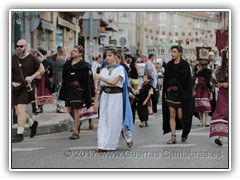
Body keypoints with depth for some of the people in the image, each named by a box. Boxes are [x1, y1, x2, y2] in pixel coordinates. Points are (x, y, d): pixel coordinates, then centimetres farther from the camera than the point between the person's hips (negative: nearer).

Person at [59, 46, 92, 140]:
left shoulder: (83, 65, -7)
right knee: (70, 110, 8)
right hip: (69, 89, 6)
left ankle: (76, 132, 1)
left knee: (76, 110, -5)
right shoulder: (68, 63, 11)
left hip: (78, 89, -6)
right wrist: (63, 91, 11)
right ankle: (77, 123, 35)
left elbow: (86, 81, -9)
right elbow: (65, 78, 14)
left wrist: (86, 96, -12)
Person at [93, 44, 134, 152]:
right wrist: (96, 101, 5)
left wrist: (100, 77, -11)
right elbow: (99, 87, 9)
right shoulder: (104, 70, 9)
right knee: (103, 120, -1)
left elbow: (113, 82, -19)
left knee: (116, 121, 0)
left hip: (116, 96, -4)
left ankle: (128, 138, 21)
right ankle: (103, 145, 0)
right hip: (105, 96, 4)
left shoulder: (120, 69, -5)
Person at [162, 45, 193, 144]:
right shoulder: (169, 65, 10)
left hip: (181, 93, -5)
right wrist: (165, 92, 2)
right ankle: (173, 137, 1)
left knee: (180, 115, -4)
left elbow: (183, 79, -13)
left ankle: (185, 133, 21)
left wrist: (173, 85, -10)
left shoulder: (184, 65, -5)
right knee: (171, 115, 0)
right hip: (170, 92, 5)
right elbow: (166, 79, 10)